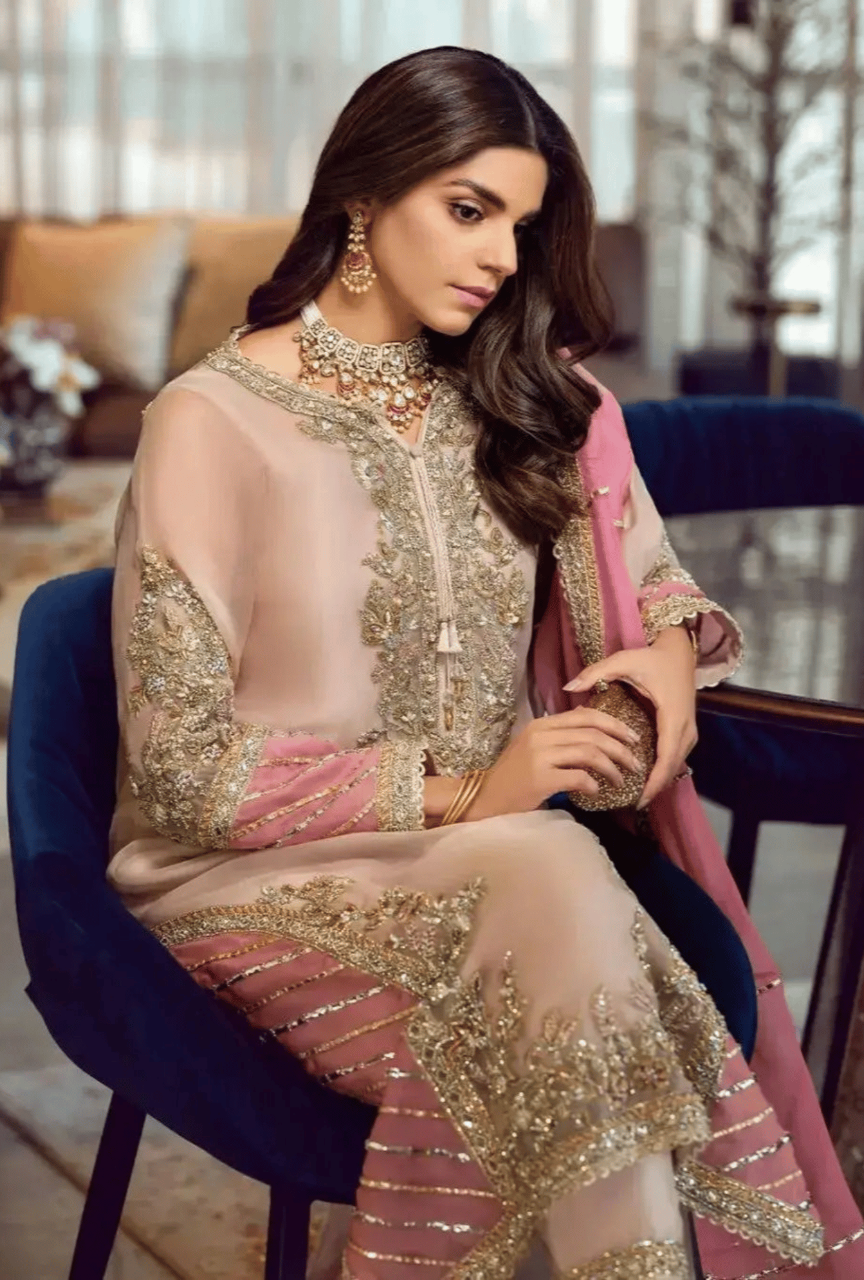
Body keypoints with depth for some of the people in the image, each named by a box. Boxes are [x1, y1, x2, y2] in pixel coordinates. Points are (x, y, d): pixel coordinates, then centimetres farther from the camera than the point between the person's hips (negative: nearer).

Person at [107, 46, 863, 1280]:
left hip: (483, 863, 4)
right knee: (554, 878, -33)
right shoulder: (212, 422, -7)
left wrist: (670, 645, -5)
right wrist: (459, 794, -18)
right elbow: (184, 775, -10)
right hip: (258, 878, -4)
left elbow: (652, 579, 20)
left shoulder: (526, 401, 9)